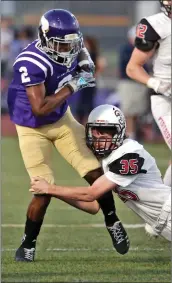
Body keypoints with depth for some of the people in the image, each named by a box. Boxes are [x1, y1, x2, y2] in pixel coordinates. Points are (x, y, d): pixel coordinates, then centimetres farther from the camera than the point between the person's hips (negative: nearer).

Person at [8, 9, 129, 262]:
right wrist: (72, 87, -29)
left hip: (62, 119, 6)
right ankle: (28, 245, 11)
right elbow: (39, 109, -36)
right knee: (44, 191, -10)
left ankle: (112, 223, 24)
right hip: (33, 128, -6)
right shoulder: (31, 63, -33)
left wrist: (85, 68, -7)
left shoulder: (68, 50, -11)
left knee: (96, 172, 1)